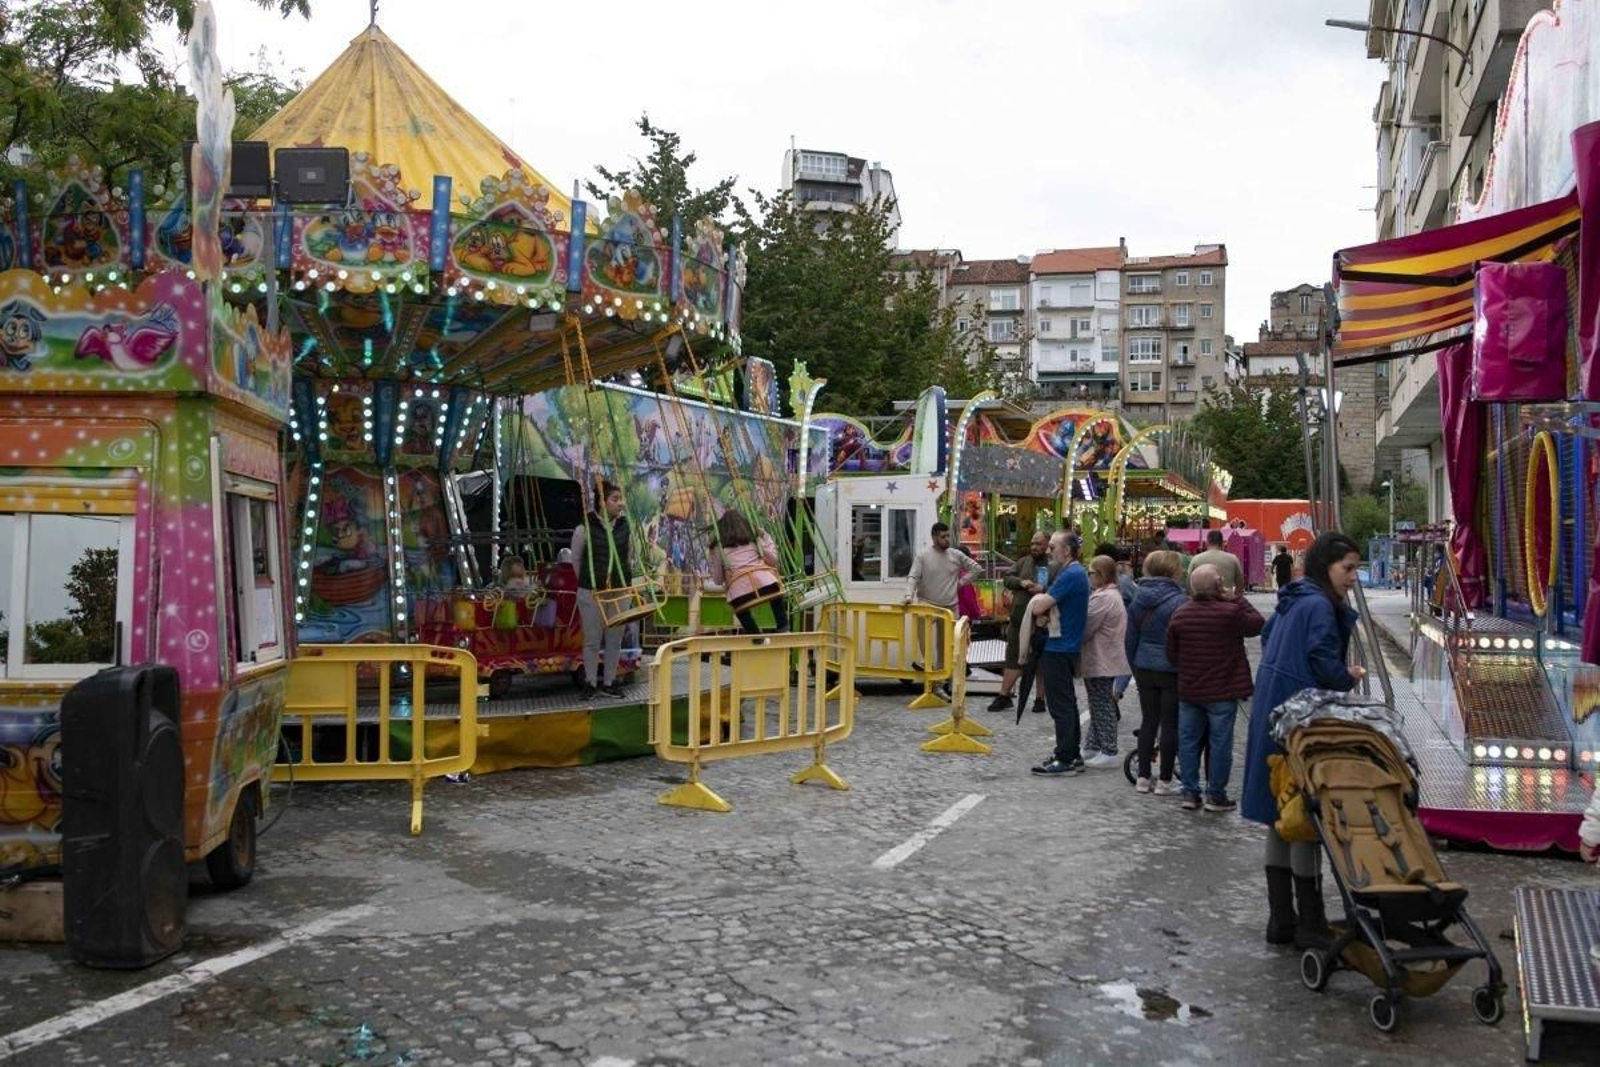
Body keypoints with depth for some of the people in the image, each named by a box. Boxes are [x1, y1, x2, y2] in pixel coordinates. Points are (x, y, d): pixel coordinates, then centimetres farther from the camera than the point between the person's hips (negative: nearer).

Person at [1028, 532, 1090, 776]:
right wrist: (1042, 613, -6)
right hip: (1068, 646, 11)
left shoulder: (1070, 575, -19)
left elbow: (1038, 607, -22)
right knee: (1067, 702, 16)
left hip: (1058, 649, -10)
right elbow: (1047, 605, 15)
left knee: (1060, 705, -6)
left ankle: (1065, 760, -3)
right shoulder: (1076, 572, 14)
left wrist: (1037, 603, 0)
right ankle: (1072, 754, 24)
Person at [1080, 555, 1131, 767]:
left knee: (1102, 706, -4)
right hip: (1105, 659, 10)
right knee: (1101, 705, 16)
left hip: (1101, 661, -10)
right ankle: (1094, 746, 24)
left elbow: (1086, 629, -20)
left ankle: (1108, 752, 1)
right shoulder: (1113, 594, 14)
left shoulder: (1103, 598, -20)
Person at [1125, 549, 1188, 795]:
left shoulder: (1138, 600, 4)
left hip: (1145, 670, 6)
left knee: (1148, 722, 14)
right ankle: (1165, 781, 7)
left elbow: (1131, 638, 10)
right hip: (1171, 671, -6)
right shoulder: (1177, 601, -15)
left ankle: (1143, 777, 16)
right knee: (1170, 725, 3)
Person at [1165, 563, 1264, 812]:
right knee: (1220, 742, 5)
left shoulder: (1179, 614, -1)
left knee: (1188, 741, 11)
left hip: (1188, 690, 4)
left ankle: (1190, 793, 15)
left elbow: (1171, 654, 6)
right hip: (1222, 692, -4)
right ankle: (1216, 795, 9)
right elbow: (1257, 625, 0)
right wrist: (1237, 598, 1)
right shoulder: (1231, 612, -17)